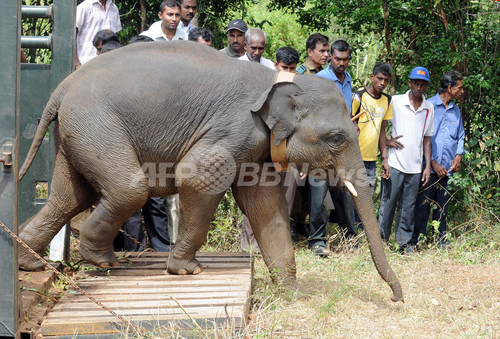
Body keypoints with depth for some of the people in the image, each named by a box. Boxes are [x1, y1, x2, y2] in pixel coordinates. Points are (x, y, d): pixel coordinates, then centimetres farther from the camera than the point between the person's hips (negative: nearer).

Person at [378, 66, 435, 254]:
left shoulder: (429, 108, 10)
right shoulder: (395, 102, -1)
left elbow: (427, 139, 14)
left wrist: (428, 166, 10)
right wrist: (386, 141, -9)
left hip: (415, 166, 3)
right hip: (394, 163, -3)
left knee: (408, 206, 7)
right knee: (388, 202, -2)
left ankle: (405, 240, 14)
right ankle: (381, 239, 4)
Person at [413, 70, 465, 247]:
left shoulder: (456, 111, 16)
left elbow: (460, 136, 25)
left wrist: (458, 155, 6)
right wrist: (433, 162, -11)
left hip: (447, 167, 6)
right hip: (428, 166, -6)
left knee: (442, 203, 9)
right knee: (423, 204, -5)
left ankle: (442, 239, 18)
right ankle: (417, 240, 2)